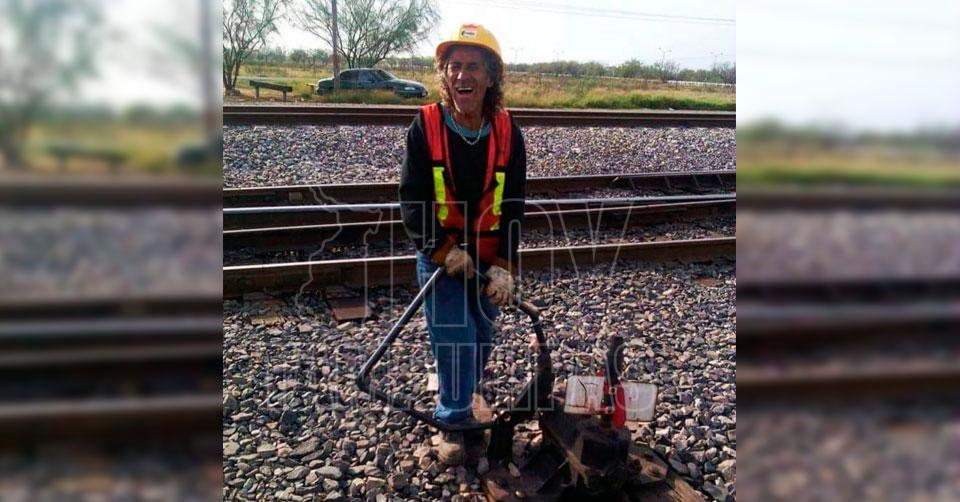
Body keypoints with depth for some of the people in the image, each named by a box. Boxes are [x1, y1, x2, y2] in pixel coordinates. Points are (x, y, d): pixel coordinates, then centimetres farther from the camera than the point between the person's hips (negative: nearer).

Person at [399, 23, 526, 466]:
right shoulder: (425, 126, -13)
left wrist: (504, 266, -14)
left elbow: (513, 206, -6)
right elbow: (411, 199, -13)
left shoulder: (507, 133, -7)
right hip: (439, 258, -3)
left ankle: (460, 398, 44)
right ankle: (454, 422, 17)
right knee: (455, 339, -5)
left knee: (481, 339, 16)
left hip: (488, 260, 3)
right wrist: (445, 249, -21)